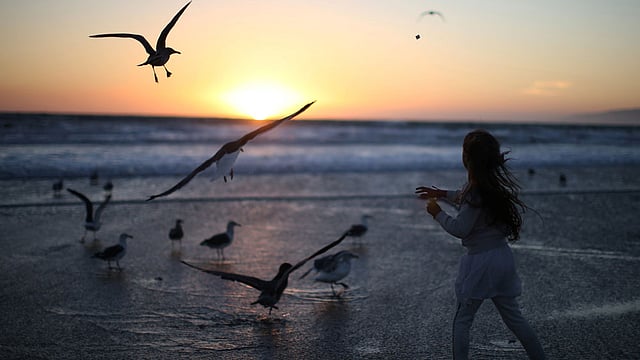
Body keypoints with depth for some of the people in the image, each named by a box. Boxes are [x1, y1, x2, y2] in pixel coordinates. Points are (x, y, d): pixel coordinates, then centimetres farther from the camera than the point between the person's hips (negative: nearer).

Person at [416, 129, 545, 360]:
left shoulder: (477, 190, -21)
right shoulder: (496, 182, 5)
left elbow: (460, 229, -17)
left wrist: (437, 213, -3)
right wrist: (441, 194, 24)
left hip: (481, 262, -8)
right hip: (502, 256, 8)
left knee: (462, 321, 5)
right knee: (513, 317, 18)